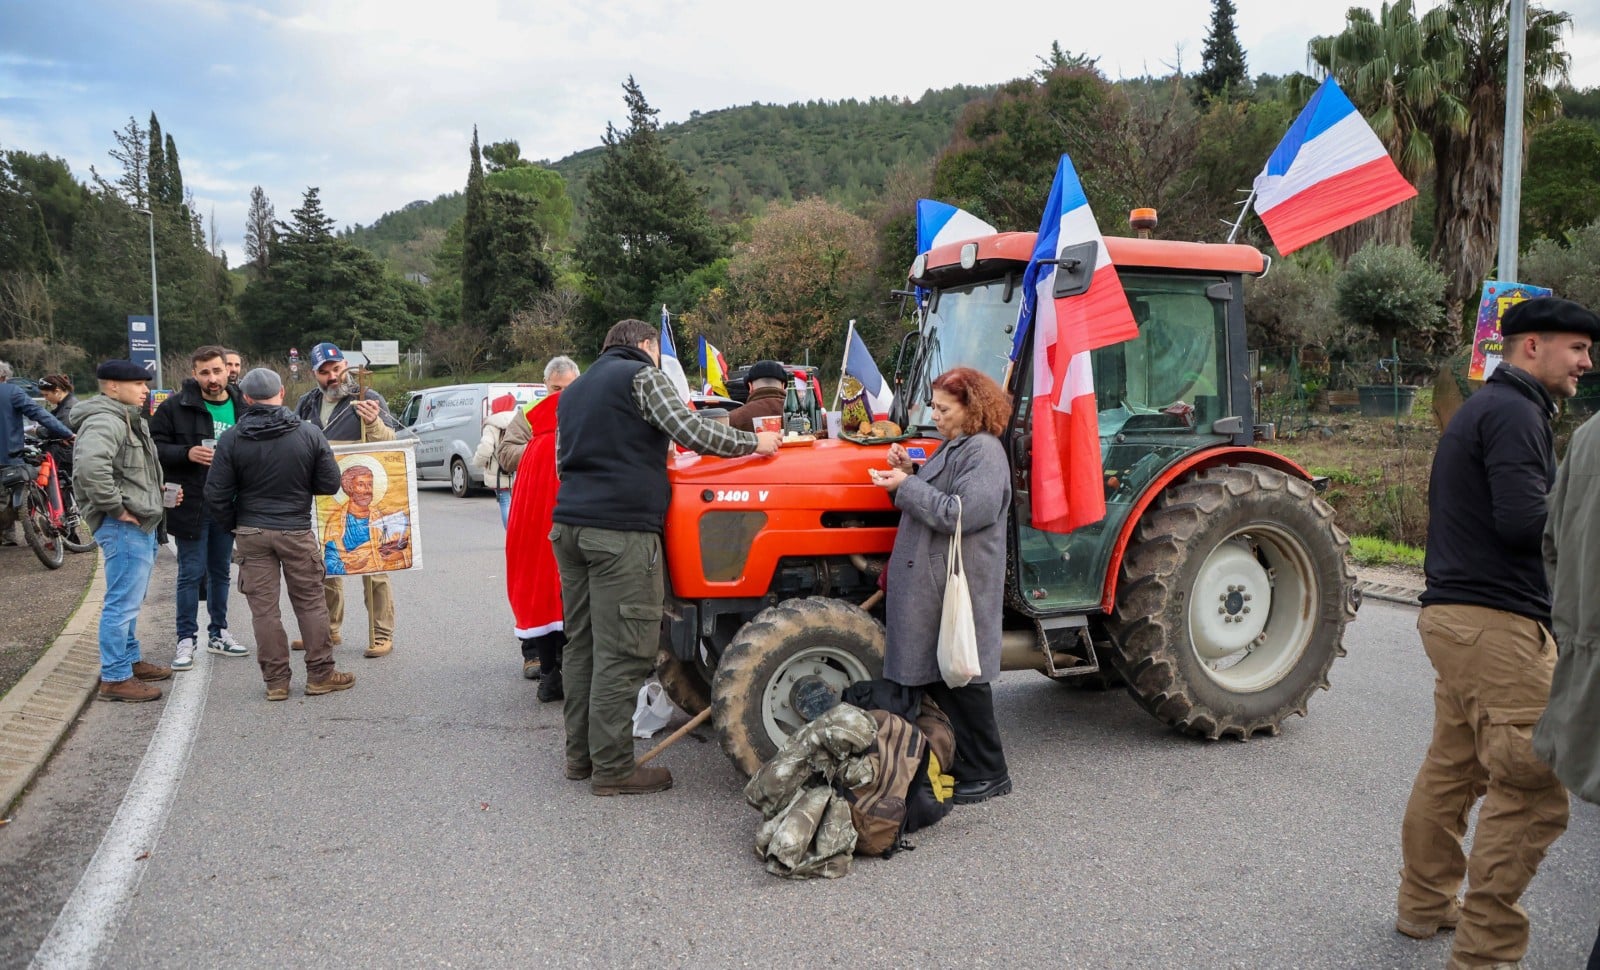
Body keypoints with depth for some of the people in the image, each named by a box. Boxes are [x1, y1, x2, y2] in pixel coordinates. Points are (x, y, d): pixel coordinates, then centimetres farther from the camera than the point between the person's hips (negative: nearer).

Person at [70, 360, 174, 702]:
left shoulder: (130, 420, 17)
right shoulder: (105, 422, -17)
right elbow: (90, 466, -35)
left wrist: (159, 493, 15)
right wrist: (116, 508, -26)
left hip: (141, 526, 11)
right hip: (124, 528, -11)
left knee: (130, 600, 21)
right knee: (123, 603, -6)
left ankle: (131, 660, 34)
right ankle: (115, 678, 0)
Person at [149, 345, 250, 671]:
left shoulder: (243, 407, 4)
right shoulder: (175, 407, -7)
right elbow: (154, 446, -7)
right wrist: (187, 453, -21)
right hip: (191, 503, -4)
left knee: (221, 571, 15)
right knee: (191, 574, 0)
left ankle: (218, 633, 28)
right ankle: (186, 639, 11)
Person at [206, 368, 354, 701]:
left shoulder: (231, 439, -6)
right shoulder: (309, 433, -8)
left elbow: (216, 495, -5)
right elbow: (329, 484, -3)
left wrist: (231, 526, 11)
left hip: (251, 533, 1)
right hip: (297, 532, -1)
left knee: (263, 607, 7)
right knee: (310, 602, 9)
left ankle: (276, 680, 11)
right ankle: (320, 674, 14)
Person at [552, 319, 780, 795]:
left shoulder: (573, 391, 24)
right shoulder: (642, 376, -1)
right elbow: (690, 431, -12)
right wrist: (755, 442, -1)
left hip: (570, 524, 9)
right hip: (622, 529, -9)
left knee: (581, 643, 13)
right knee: (621, 653, -5)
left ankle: (580, 754, 19)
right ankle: (612, 768, -2)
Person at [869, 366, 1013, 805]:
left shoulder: (984, 452, -14)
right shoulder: (953, 446, 17)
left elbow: (959, 513, -24)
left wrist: (907, 485, -18)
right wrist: (909, 471, 4)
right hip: (930, 583, 10)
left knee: (961, 678, -2)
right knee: (935, 677, 14)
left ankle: (988, 773, 12)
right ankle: (967, 761, 27)